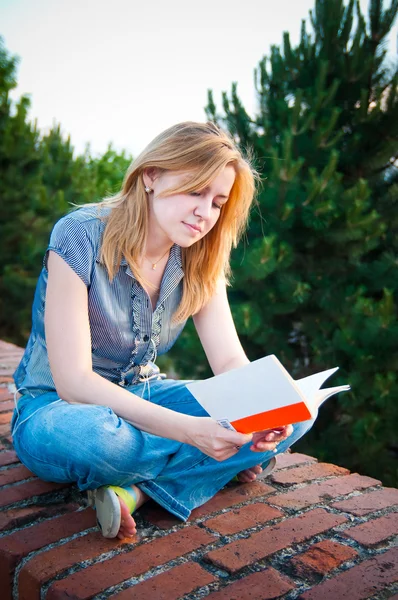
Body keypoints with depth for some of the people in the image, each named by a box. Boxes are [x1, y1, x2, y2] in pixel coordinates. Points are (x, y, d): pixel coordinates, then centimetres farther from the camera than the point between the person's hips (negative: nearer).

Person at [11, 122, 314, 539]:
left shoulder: (200, 260, -4)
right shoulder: (81, 236, -22)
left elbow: (231, 362, -9)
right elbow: (73, 382, -27)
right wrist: (188, 429, -38)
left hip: (143, 396, 5)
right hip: (59, 406, -4)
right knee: (90, 436, -43)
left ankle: (135, 489, -20)